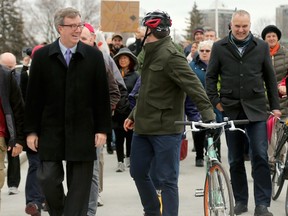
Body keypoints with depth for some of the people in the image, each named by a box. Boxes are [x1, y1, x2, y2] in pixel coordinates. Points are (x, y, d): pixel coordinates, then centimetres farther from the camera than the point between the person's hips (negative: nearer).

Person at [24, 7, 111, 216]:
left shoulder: (94, 56, 3)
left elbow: (102, 95, 3)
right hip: (51, 130, 0)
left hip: (82, 132, 0)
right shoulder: (42, 56, 3)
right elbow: (33, 96, 3)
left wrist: (102, 129, -1)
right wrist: (31, 130, 0)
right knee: (49, 179, -3)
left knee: (79, 183, 2)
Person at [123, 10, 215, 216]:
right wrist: (134, 115, 27)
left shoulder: (170, 56, -16)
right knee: (138, 172, 18)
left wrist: (208, 114, -34)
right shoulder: (151, 54, 13)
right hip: (144, 126, 10)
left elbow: (194, 85, -24)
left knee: (167, 180, -3)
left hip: (165, 128, -10)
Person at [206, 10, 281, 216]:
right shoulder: (219, 47, 3)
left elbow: (270, 77, 8)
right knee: (235, 159, 9)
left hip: (256, 109, -1)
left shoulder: (261, 47, 4)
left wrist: (275, 106, 5)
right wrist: (215, 101, -2)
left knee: (260, 156, -8)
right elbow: (211, 76, 7)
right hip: (231, 109, 1)